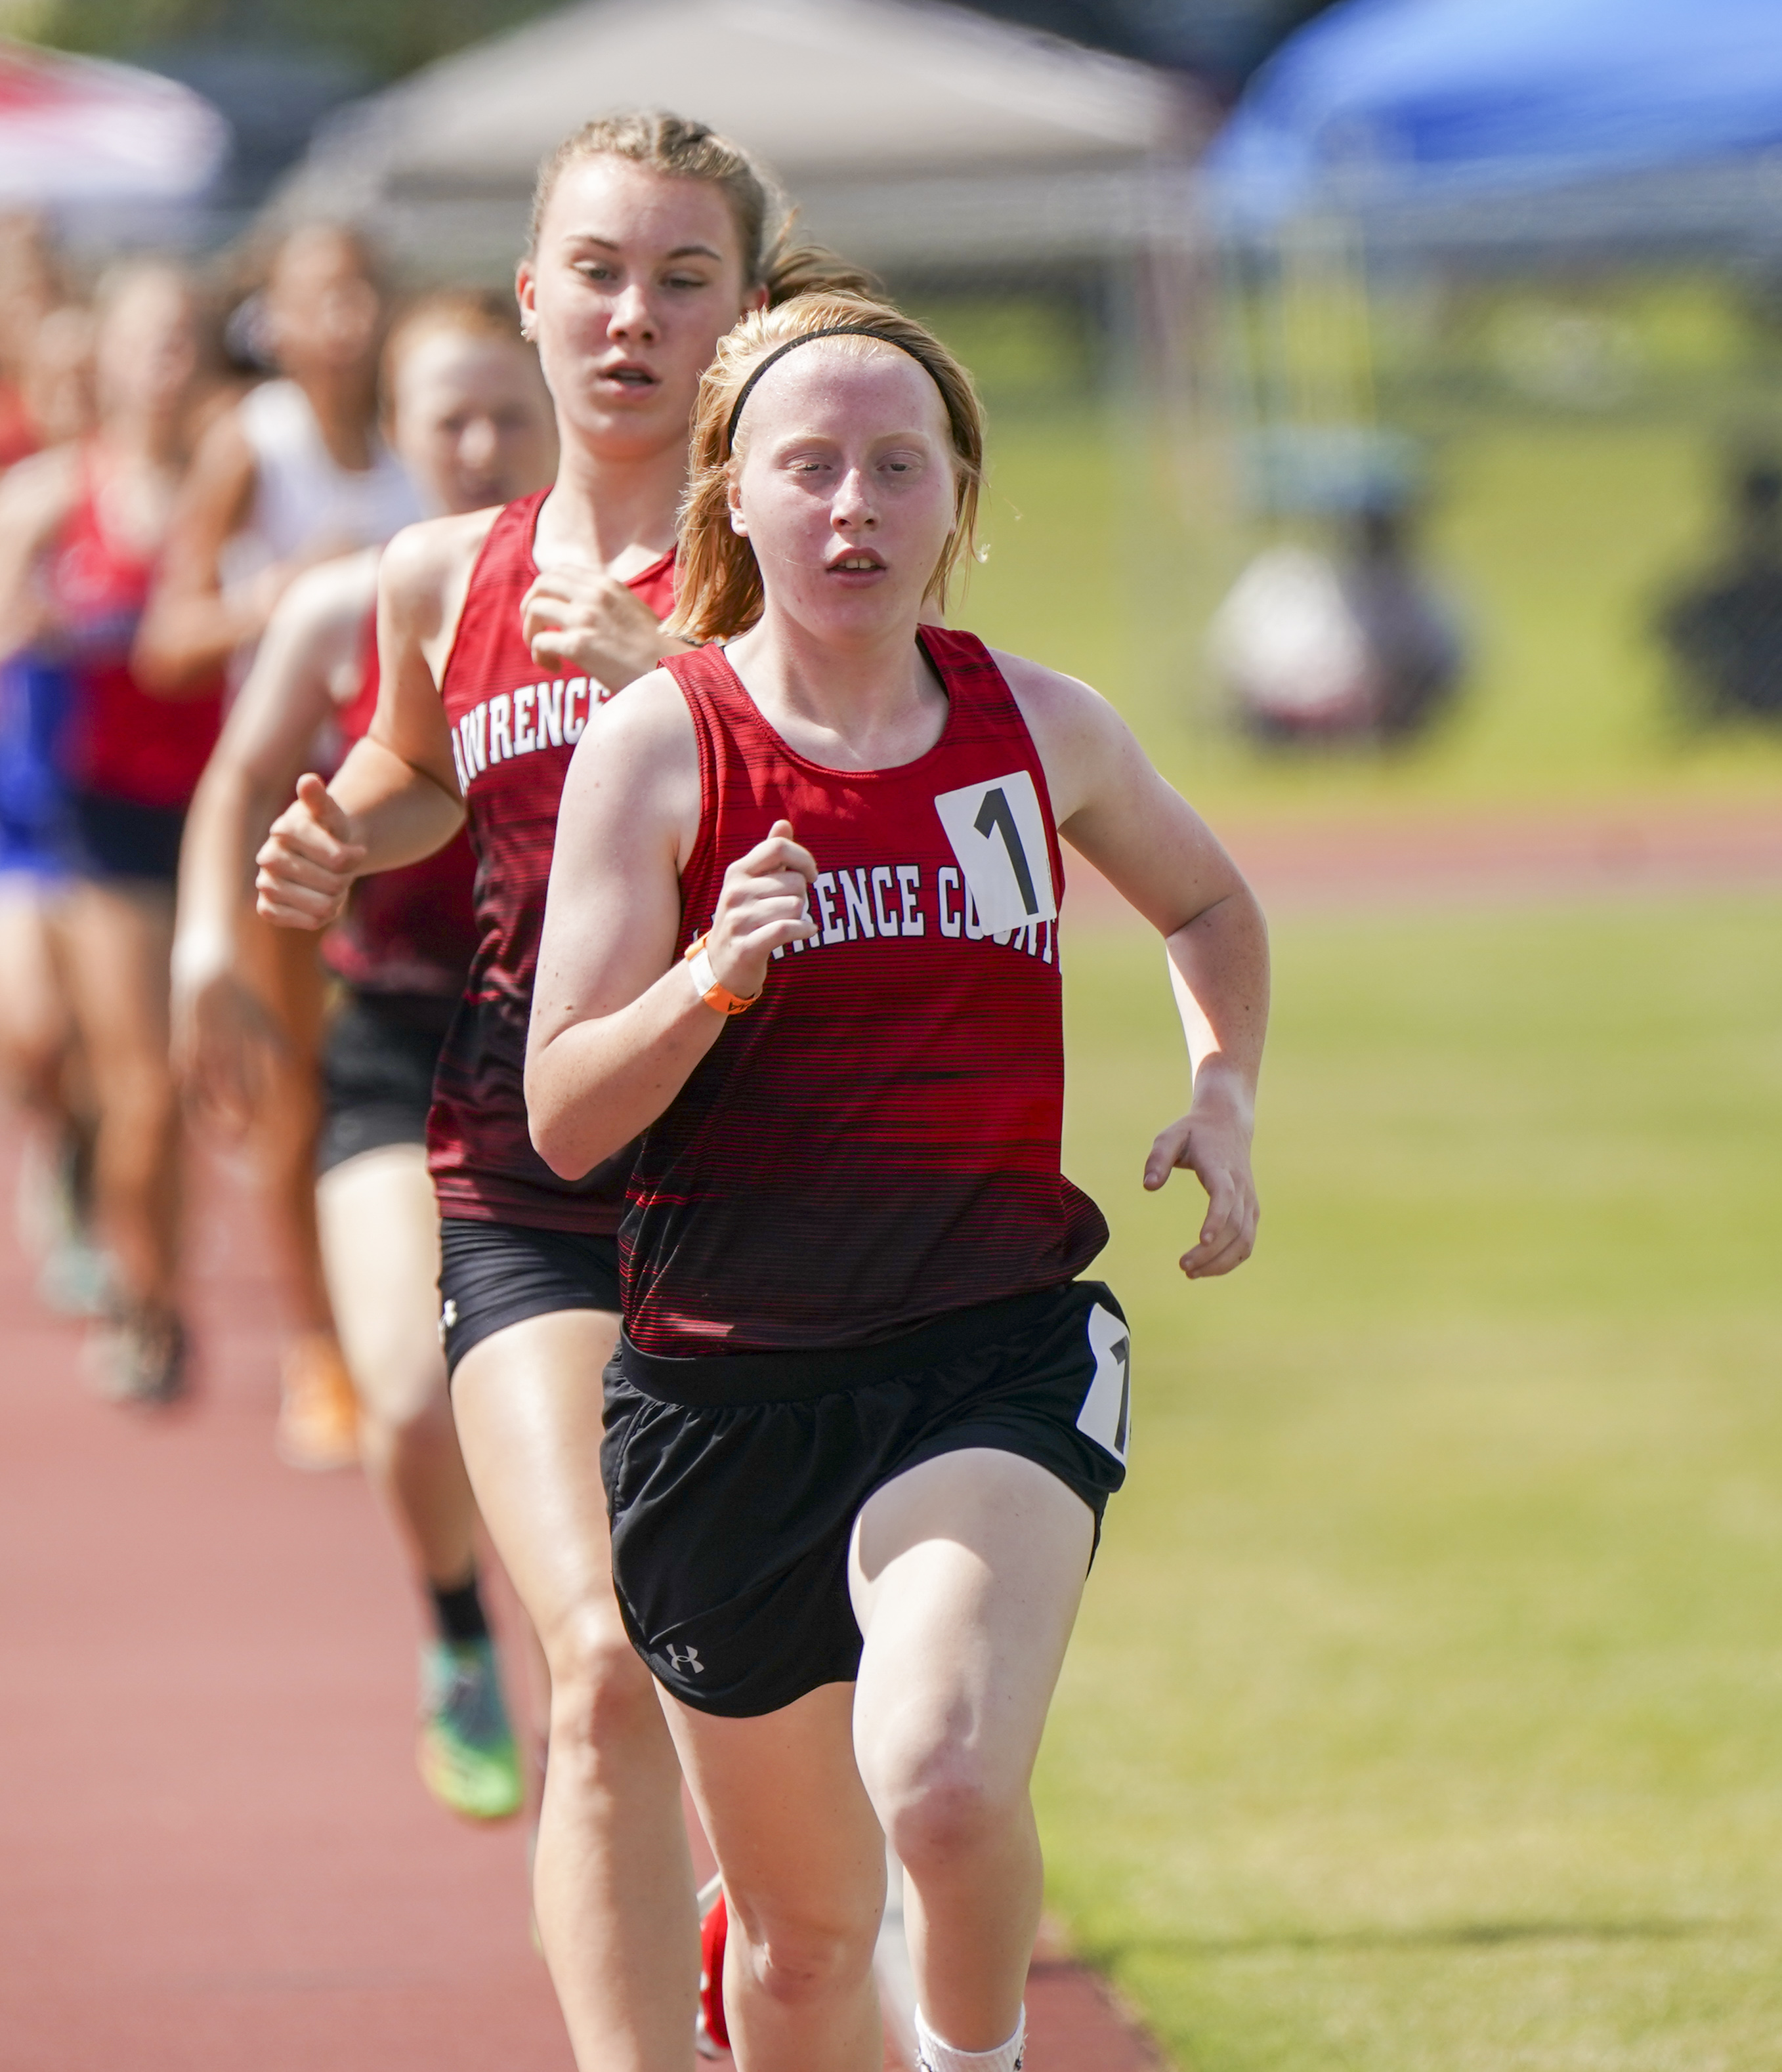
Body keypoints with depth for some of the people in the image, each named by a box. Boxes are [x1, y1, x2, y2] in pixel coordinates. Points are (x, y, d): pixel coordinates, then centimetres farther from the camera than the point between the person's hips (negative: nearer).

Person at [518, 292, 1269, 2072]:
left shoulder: (1043, 729, 5)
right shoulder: (656, 745, -3)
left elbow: (1207, 904, 27)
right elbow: (564, 1118, -6)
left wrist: (1222, 1091, 10)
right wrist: (713, 980, -23)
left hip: (997, 1342, 0)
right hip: (724, 1373, 0)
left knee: (945, 1779, -28)